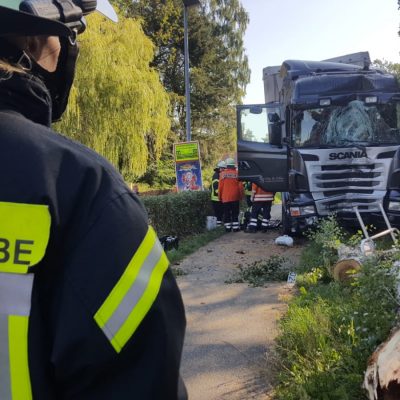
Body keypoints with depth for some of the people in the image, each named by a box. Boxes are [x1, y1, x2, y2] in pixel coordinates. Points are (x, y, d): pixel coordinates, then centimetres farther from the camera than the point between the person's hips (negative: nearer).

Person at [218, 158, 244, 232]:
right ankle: (235, 227, 6)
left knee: (227, 213, 7)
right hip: (235, 197, 0)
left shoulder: (222, 173, -3)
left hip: (225, 197, 0)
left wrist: (219, 197, 7)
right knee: (235, 213, 7)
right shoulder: (237, 173, -3)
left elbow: (220, 186, -3)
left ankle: (228, 227, 8)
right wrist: (241, 196, 7)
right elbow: (240, 186, -4)